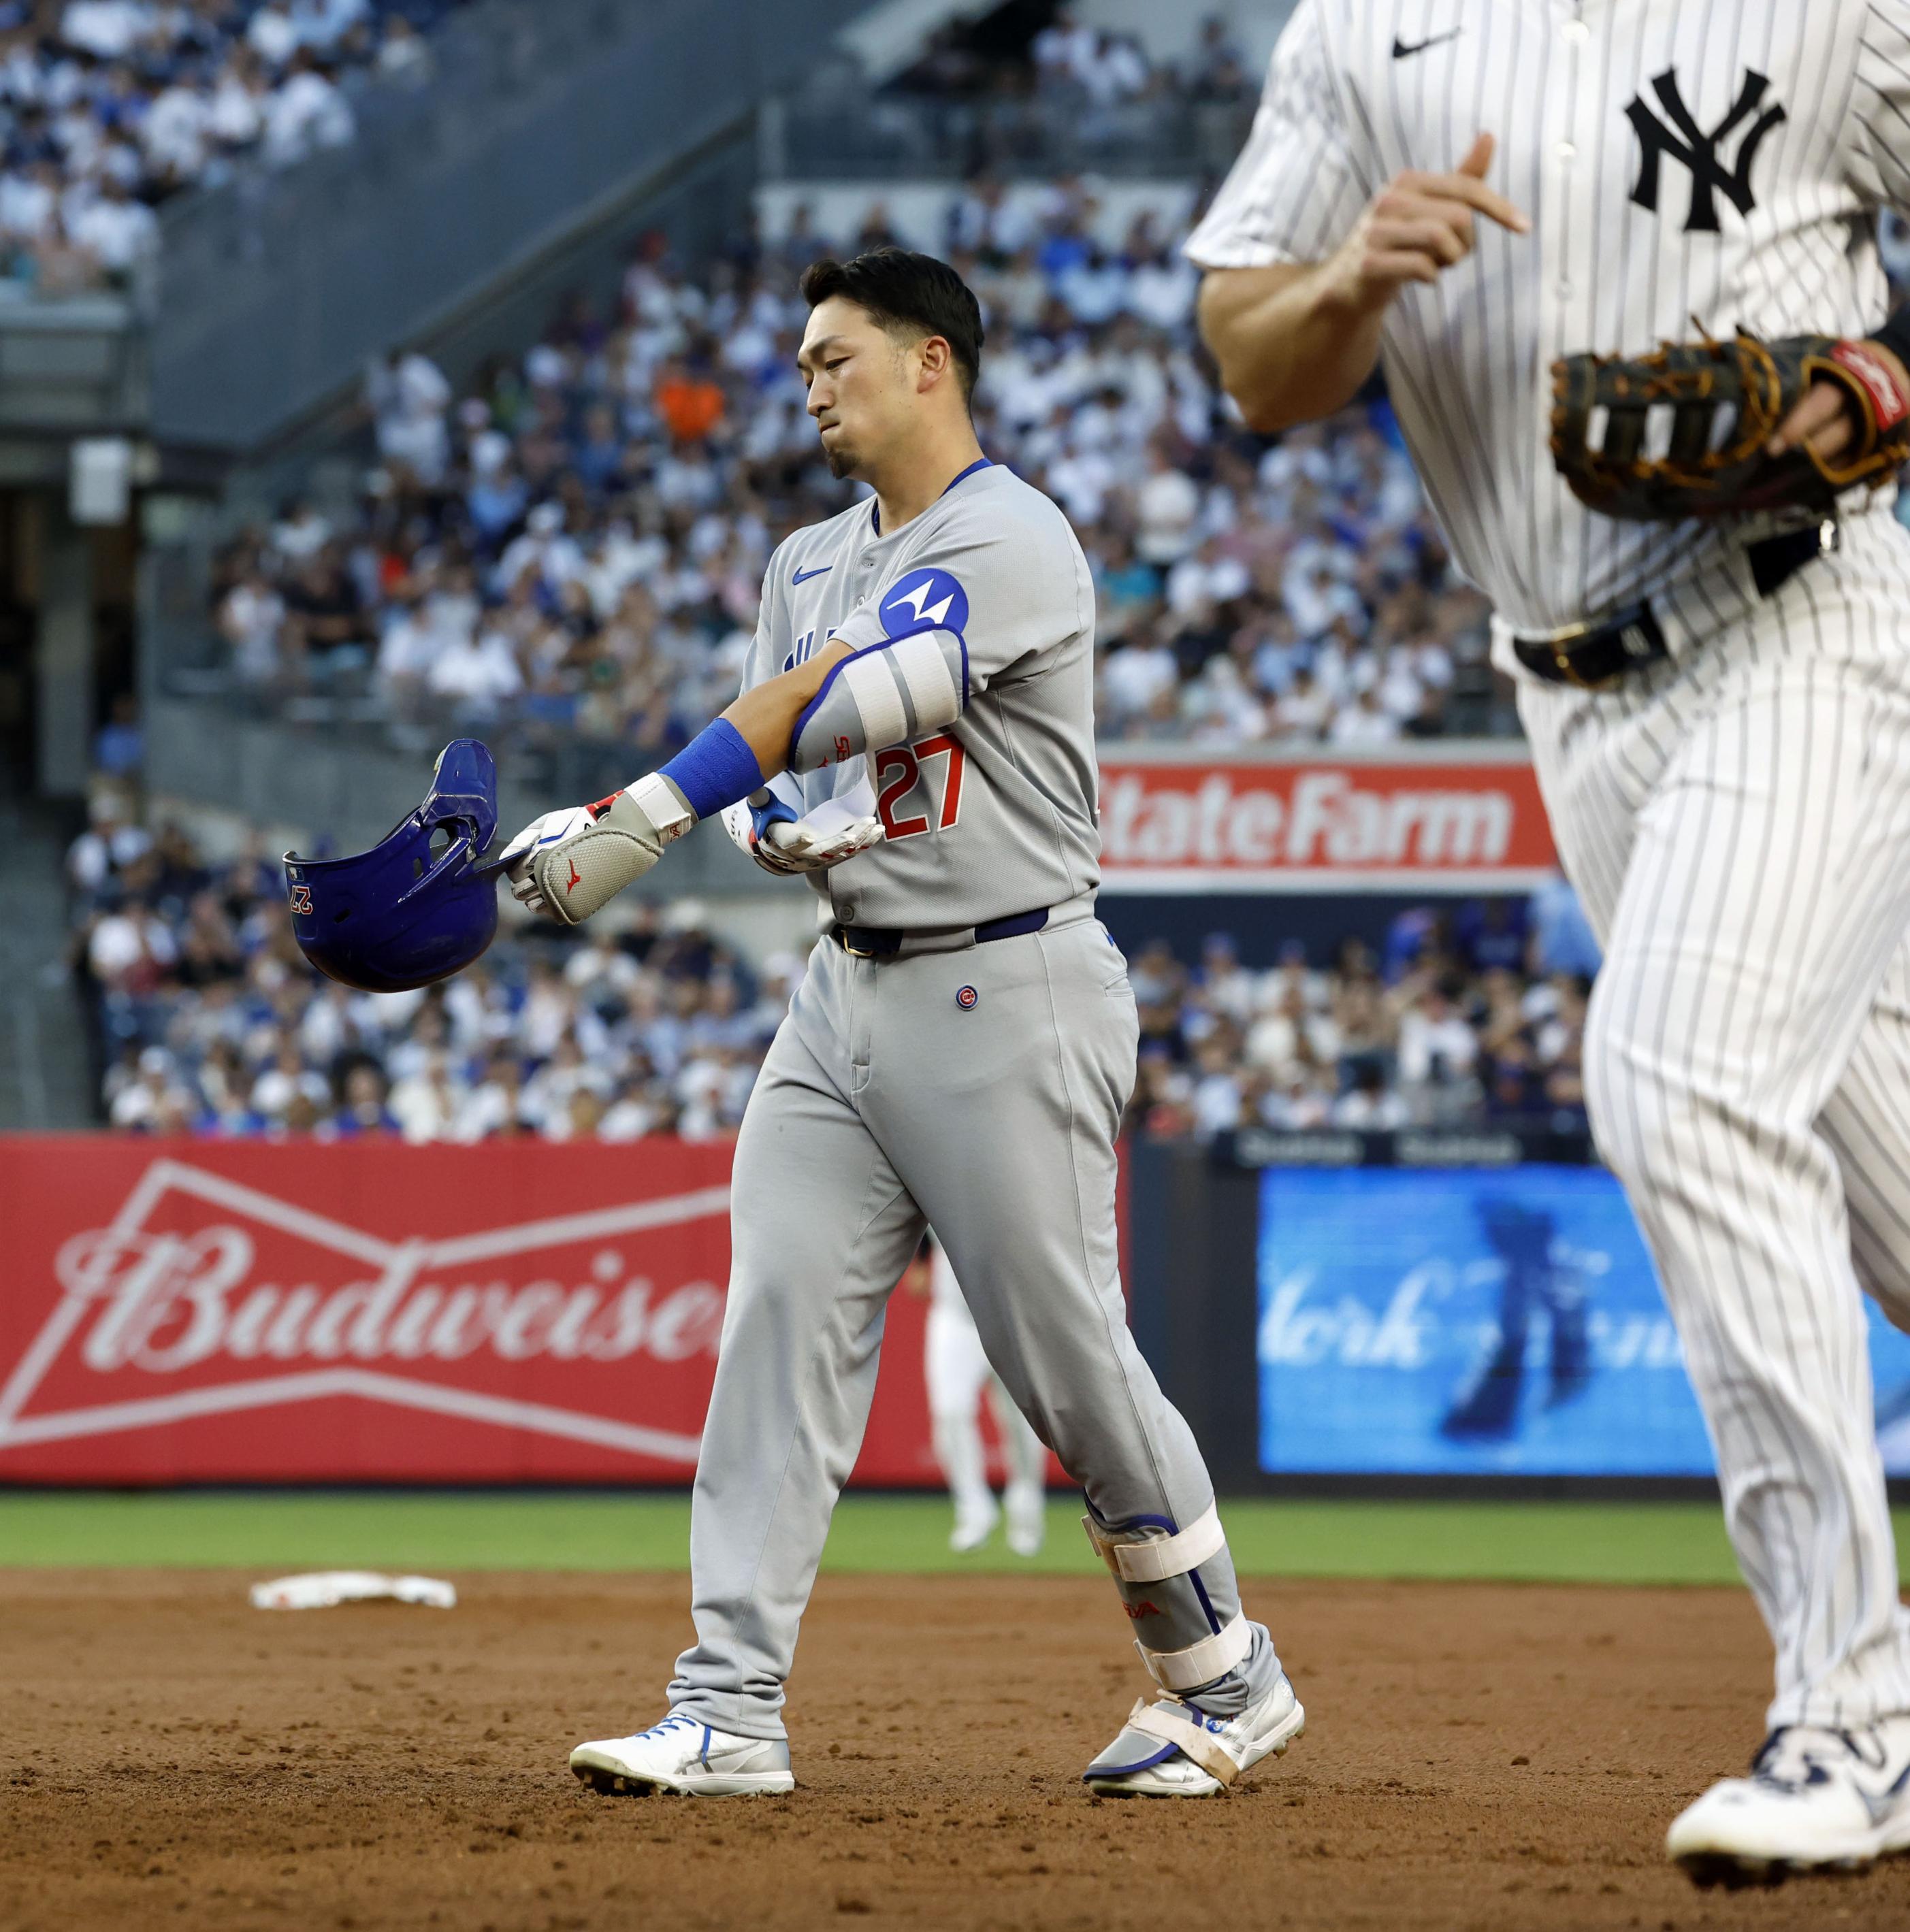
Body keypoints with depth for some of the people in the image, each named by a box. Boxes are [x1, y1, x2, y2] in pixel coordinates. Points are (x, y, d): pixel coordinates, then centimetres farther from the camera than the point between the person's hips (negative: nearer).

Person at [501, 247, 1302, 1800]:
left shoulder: (1011, 541, -13)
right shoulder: (811, 566, 15)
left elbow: (853, 701, -23)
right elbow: (781, 762, 15)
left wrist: (645, 814, -28)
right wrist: (788, 828, -11)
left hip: (1010, 999, -8)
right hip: (851, 987, 8)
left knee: (1070, 1364, -3)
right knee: (781, 1331, -5)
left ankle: (1227, 1681, 15)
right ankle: (732, 1711, -8)